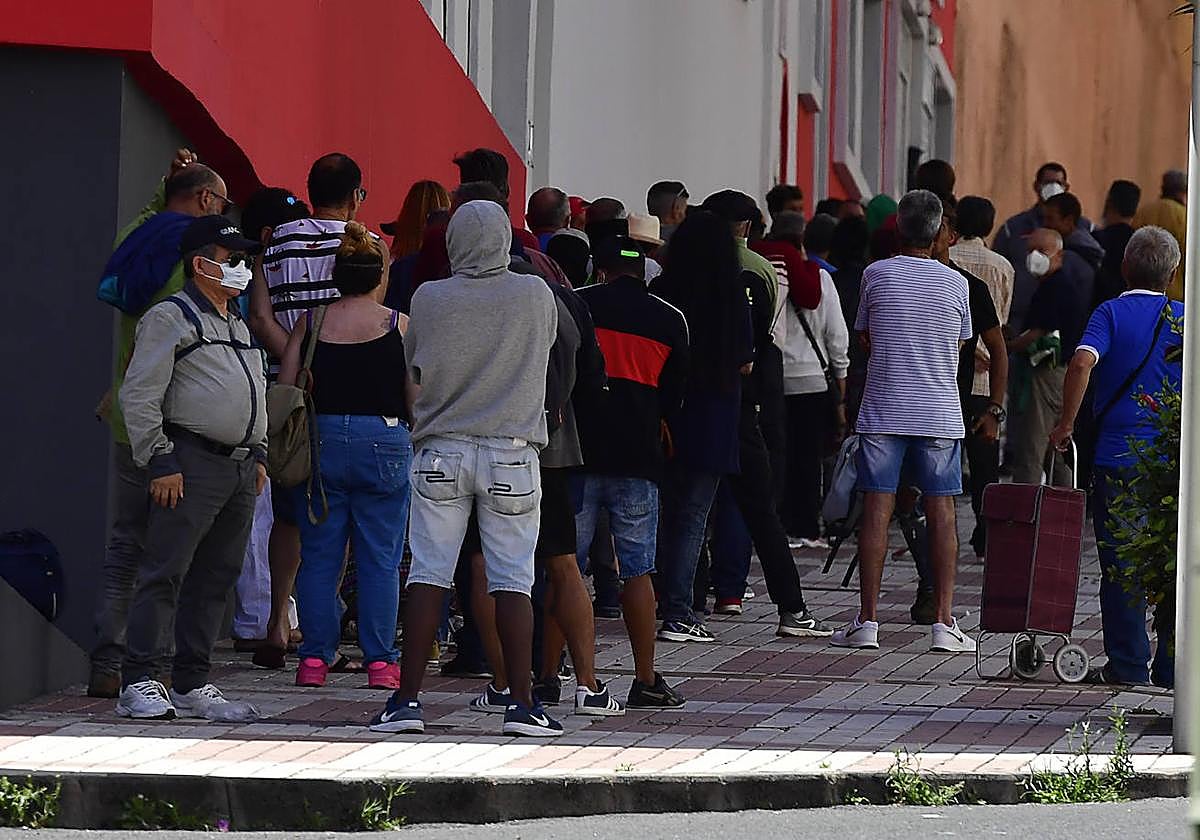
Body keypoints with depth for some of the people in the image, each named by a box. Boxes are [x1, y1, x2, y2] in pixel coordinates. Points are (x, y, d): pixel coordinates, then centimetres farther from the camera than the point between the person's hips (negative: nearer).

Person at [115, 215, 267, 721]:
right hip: (191, 466, -8)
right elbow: (139, 395, -10)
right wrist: (159, 461, -14)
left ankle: (192, 686, 12)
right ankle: (141, 684, -12)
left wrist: (258, 453, 22)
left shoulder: (238, 324, 22)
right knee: (165, 573, -11)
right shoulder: (170, 319, -5)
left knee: (216, 578, 7)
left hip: (240, 469, 8)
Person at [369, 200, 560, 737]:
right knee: (513, 581, 2)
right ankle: (522, 703, -1)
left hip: (441, 451, 0)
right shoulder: (536, 296, -3)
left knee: (428, 577, 2)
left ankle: (407, 699, -2)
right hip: (512, 455, 0)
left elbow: (412, 372, 7)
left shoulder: (429, 299, -3)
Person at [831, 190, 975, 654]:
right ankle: (944, 623, -1)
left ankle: (867, 620, -1)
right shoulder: (956, 284, 0)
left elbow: (865, 335, 10)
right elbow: (958, 348, 11)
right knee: (941, 512, 3)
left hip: (883, 411, 0)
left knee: (877, 511, 1)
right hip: (940, 415, 0)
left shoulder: (876, 275, -2)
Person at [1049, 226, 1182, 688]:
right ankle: (1172, 665, 11)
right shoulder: (1185, 319, 6)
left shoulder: (1112, 313, -3)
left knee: (1120, 566, 3)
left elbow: (1083, 361, -20)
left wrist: (1066, 423, -12)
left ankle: (1127, 664, 2)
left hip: (1118, 459, -2)